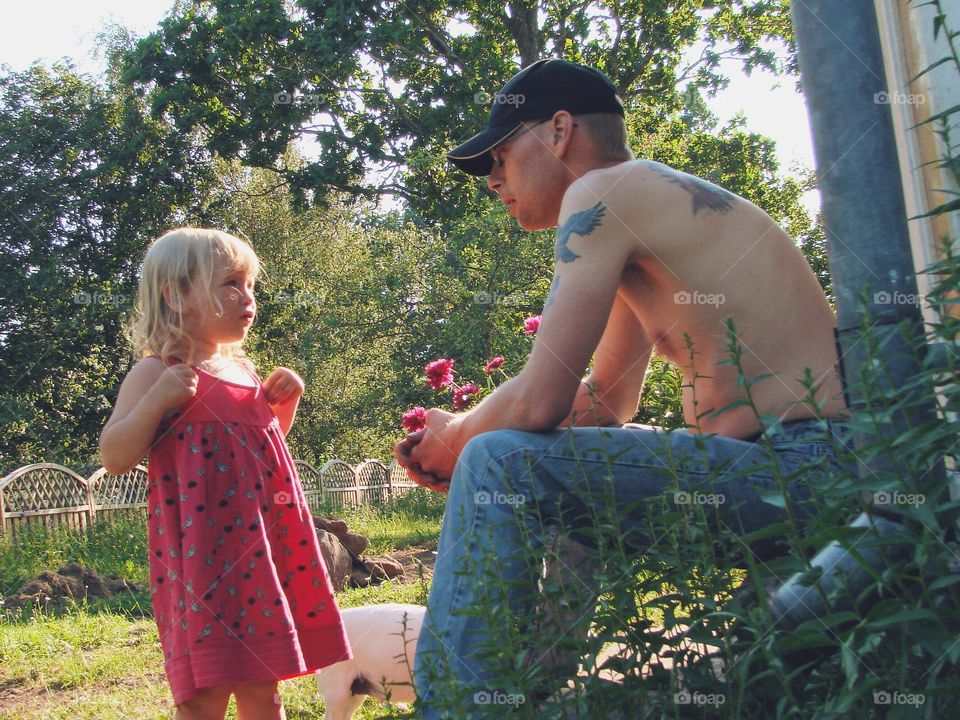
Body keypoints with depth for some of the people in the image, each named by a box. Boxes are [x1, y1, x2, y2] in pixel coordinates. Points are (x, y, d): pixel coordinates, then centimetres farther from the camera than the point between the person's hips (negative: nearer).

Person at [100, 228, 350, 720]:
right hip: (203, 556, -7)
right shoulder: (156, 374, -7)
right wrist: (157, 400, -24)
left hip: (260, 548, 7)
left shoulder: (243, 370, 15)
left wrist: (283, 402, 11)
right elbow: (115, 458, -12)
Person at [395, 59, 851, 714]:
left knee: (500, 465, -16)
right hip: (799, 469, 11)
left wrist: (455, 440, 4)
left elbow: (539, 401, -17)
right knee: (552, 485, 25)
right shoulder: (651, 208, 20)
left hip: (797, 466, -11)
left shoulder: (602, 192, -10)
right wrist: (460, 437, 16)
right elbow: (605, 404, 23)